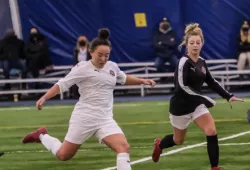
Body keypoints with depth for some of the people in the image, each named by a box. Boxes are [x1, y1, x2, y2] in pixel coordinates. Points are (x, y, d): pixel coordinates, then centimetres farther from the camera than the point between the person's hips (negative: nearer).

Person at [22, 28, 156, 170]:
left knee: (124, 148, -19)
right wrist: (44, 98, -22)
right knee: (63, 155, 8)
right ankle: (42, 136, 37)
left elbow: (124, 78, 30)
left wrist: (142, 81, 22)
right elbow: (62, 85, -10)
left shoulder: (112, 67, 8)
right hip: (84, 118, -5)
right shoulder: (83, 68, -10)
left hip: (105, 119, 5)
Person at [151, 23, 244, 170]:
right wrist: (203, 98, -32)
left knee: (212, 132, -14)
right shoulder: (184, 62, -20)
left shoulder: (202, 62, 2)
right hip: (181, 105, -6)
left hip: (197, 103, 6)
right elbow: (182, 86, -28)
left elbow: (212, 82, 13)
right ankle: (159, 144, 48)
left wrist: (229, 96, 7)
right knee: (179, 140, 13)